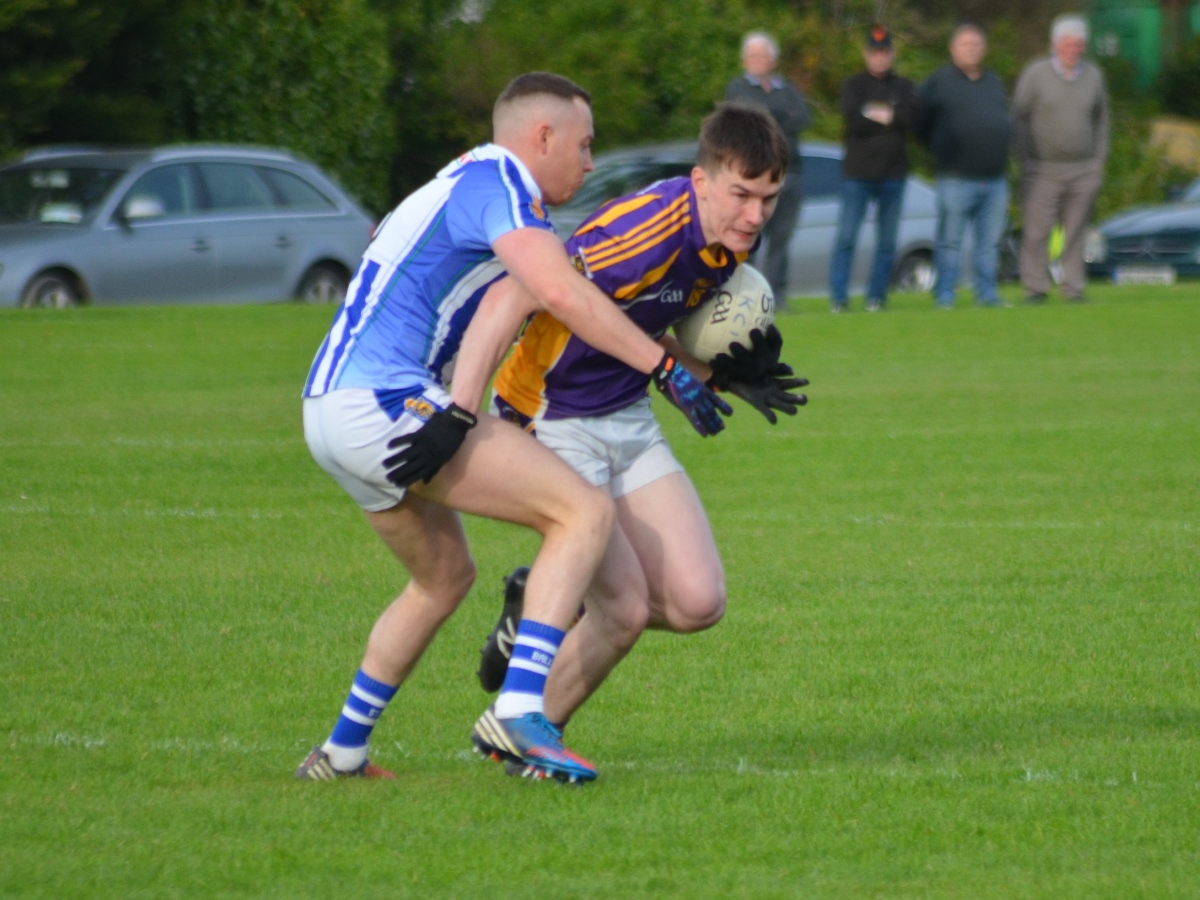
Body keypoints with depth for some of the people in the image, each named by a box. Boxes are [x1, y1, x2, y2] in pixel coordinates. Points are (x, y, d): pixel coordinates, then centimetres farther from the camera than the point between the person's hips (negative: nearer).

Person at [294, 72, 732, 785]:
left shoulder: (466, 186, 25)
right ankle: (519, 709, -24)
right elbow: (562, 293, -21)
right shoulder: (492, 180, -7)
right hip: (383, 403, -11)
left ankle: (342, 750, 32)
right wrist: (665, 368, -19)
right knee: (587, 511, -12)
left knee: (445, 576, 29)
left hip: (332, 409, 11)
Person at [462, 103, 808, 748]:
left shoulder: (736, 238, -3)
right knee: (624, 609, -14)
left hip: (629, 421, 8)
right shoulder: (643, 231, -29)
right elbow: (511, 300, -33)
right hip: (552, 422, -8)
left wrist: (722, 375, 0)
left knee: (698, 602, -4)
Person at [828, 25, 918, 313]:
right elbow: (852, 119, -11)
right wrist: (889, 120, -7)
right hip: (857, 171, -2)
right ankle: (838, 297, -4)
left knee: (887, 242, 3)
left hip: (893, 174, 2)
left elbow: (911, 116, -8)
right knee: (846, 238, -7)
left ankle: (877, 296, 9)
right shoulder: (853, 85, 7)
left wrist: (873, 116, -11)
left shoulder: (904, 87, 12)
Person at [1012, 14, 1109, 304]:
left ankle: (1073, 287, 7)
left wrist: (1099, 163, 8)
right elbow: (1019, 119, 0)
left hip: (1083, 170, 2)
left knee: (1076, 232, 2)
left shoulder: (1094, 76, 6)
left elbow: (1101, 122, 14)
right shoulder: (1035, 74, -3)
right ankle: (1035, 288, -2)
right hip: (1042, 169, -2)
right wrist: (1024, 162, -4)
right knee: (1037, 231, -7)